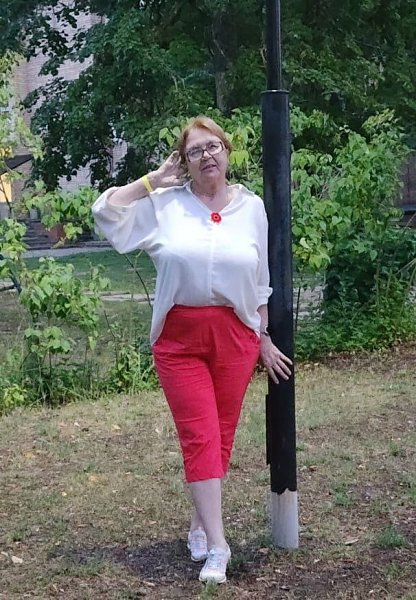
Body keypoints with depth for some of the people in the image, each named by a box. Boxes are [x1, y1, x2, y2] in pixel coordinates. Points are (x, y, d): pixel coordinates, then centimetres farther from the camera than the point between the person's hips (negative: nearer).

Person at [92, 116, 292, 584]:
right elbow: (106, 212, -3)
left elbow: (260, 283, 9)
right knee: (200, 436, -4)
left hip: (235, 335, 2)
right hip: (179, 336, -2)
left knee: (221, 435, 9)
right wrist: (152, 180, -5)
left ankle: (200, 525, 28)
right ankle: (217, 546, -2)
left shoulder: (251, 207, 4)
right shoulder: (164, 203, -1)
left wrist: (264, 339, 10)